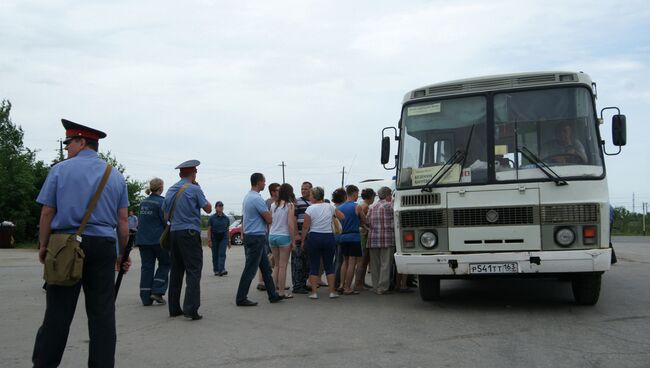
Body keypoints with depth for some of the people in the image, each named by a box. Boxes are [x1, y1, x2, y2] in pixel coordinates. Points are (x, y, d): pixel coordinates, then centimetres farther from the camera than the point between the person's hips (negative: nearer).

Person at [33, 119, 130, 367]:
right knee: (102, 311, 5)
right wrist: (123, 253, 13)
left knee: (58, 310, 5)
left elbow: (47, 212, -1)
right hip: (104, 246, 2)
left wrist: (43, 246, 9)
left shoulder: (60, 170, 0)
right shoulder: (115, 175, 9)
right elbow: (123, 220, 6)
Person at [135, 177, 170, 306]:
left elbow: (139, 221, 17)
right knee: (165, 264, 11)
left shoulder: (143, 202, 10)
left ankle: (146, 298, 7)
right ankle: (157, 291, -1)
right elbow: (166, 221, -12)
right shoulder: (161, 202, -11)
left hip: (142, 239, 6)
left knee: (146, 266, 7)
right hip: (158, 239, -6)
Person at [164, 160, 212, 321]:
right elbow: (208, 209, 2)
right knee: (193, 271, -6)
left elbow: (166, 215, 16)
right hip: (190, 233, -6)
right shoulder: (194, 189, -7)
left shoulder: (171, 190, 11)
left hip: (174, 233, 6)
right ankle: (191, 308, -15)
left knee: (176, 270, 12)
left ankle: (174, 308, 15)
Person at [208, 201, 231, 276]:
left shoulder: (226, 218, 5)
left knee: (222, 254, -12)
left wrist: (229, 241, 10)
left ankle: (221, 270, -21)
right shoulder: (212, 218, -3)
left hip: (223, 237, 1)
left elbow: (227, 230, 10)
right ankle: (216, 271, 15)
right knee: (215, 255, 4)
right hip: (214, 238, -1)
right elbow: (209, 230, -4)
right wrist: (209, 240, -11)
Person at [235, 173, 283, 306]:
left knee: (265, 267, 13)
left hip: (249, 236, 10)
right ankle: (241, 298, 1)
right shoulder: (257, 199, -18)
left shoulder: (247, 197, 13)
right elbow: (269, 219, -16)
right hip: (257, 237, -10)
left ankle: (273, 295, 18)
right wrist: (271, 210, 5)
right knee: (250, 269, -4)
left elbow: (245, 216, 18)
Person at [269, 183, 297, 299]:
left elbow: (269, 222, 8)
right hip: (284, 237, -5)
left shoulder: (273, 205, 7)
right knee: (283, 266, 2)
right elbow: (290, 224, -13)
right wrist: (293, 241, -8)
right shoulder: (290, 205, -8)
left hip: (272, 236, 5)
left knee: (277, 265, 17)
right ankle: (281, 292, 6)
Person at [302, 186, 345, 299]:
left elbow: (305, 227, -8)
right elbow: (342, 217, 9)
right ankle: (332, 291, 10)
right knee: (329, 265, 9)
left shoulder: (310, 209, -8)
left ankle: (314, 292, 5)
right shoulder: (330, 207, 1)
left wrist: (303, 240, 3)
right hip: (329, 237, 2)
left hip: (313, 238, -2)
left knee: (314, 265, 5)